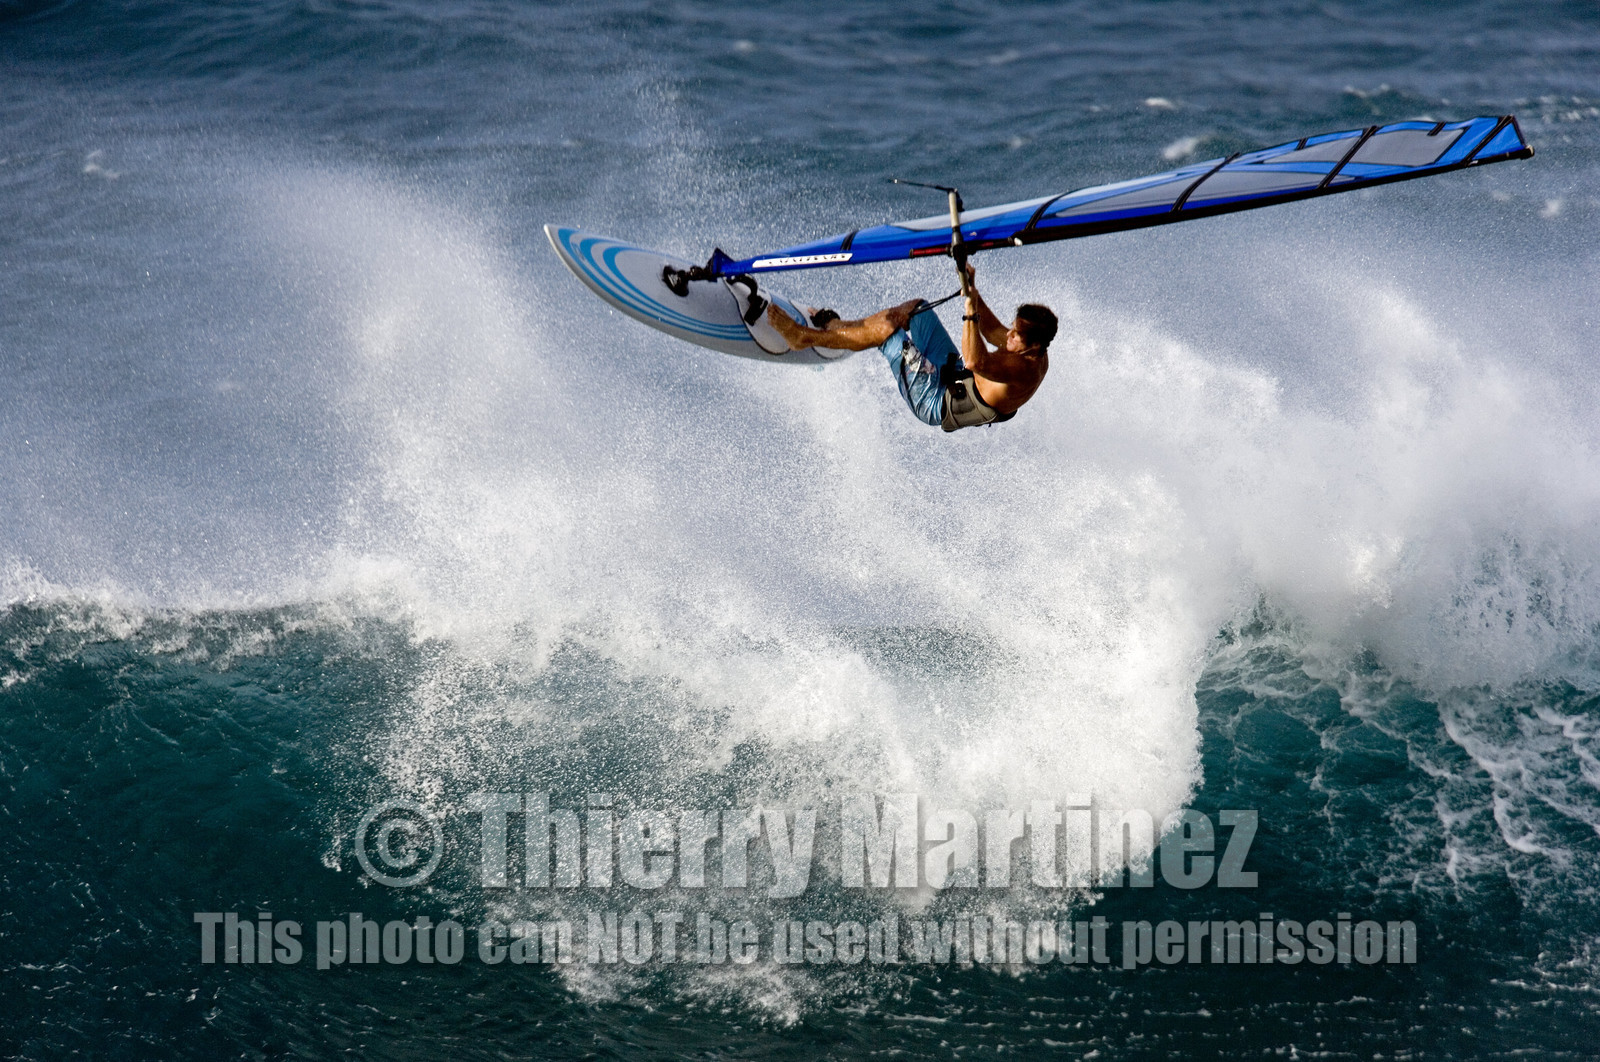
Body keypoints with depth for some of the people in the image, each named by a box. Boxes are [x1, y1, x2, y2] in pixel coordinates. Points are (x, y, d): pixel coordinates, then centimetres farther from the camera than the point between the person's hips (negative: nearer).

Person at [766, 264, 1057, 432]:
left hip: (938, 404, -10)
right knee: (916, 309, 13)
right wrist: (973, 292, 2)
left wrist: (971, 304, -53)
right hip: (953, 376, 10)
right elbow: (994, 333, 13)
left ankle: (807, 337, 0)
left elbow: (975, 362, -52)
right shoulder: (1033, 352, -5)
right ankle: (834, 327, 24)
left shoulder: (1025, 368, -34)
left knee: (885, 327, -16)